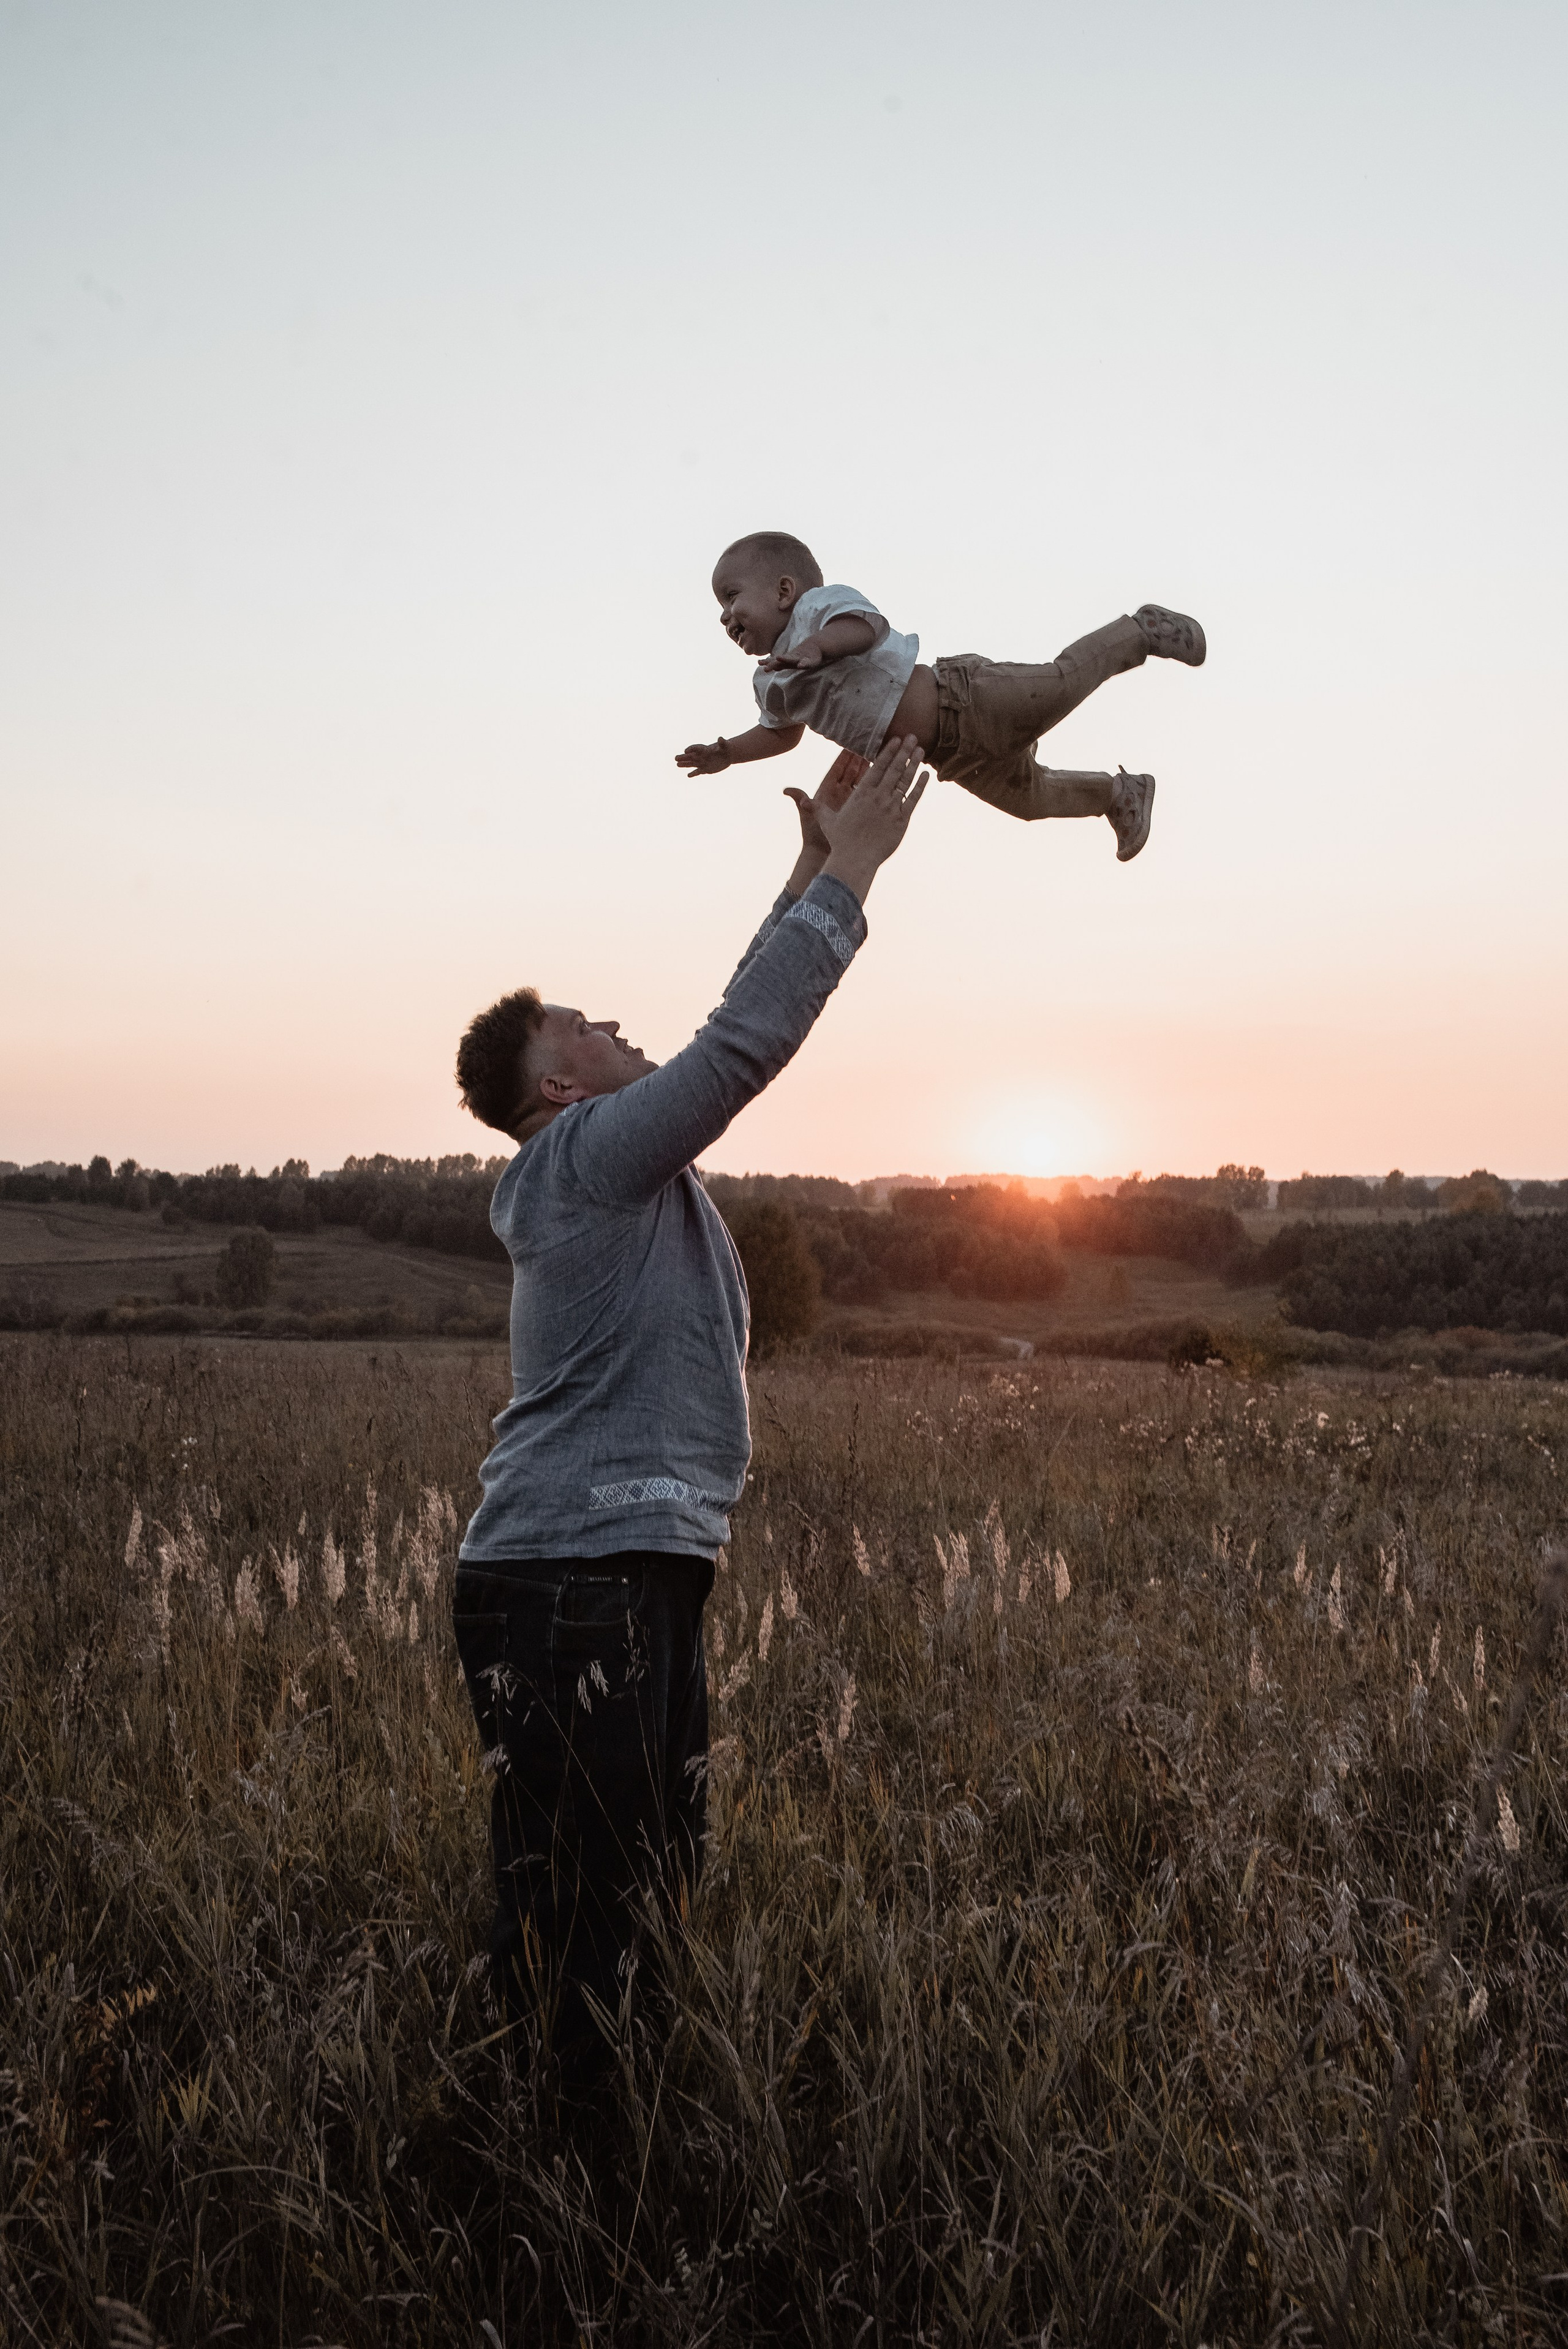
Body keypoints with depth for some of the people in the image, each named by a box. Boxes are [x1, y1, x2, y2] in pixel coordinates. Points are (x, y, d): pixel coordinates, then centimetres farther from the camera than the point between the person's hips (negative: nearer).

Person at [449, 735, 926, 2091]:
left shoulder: (625, 1160, 18)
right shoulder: (588, 1150, -9)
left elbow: (738, 1038, 21)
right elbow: (746, 1040, -19)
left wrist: (819, 869, 19)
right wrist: (851, 869, -12)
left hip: (640, 1576, 10)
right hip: (572, 1585, -10)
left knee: (658, 1893, 16)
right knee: (573, 1919, -4)